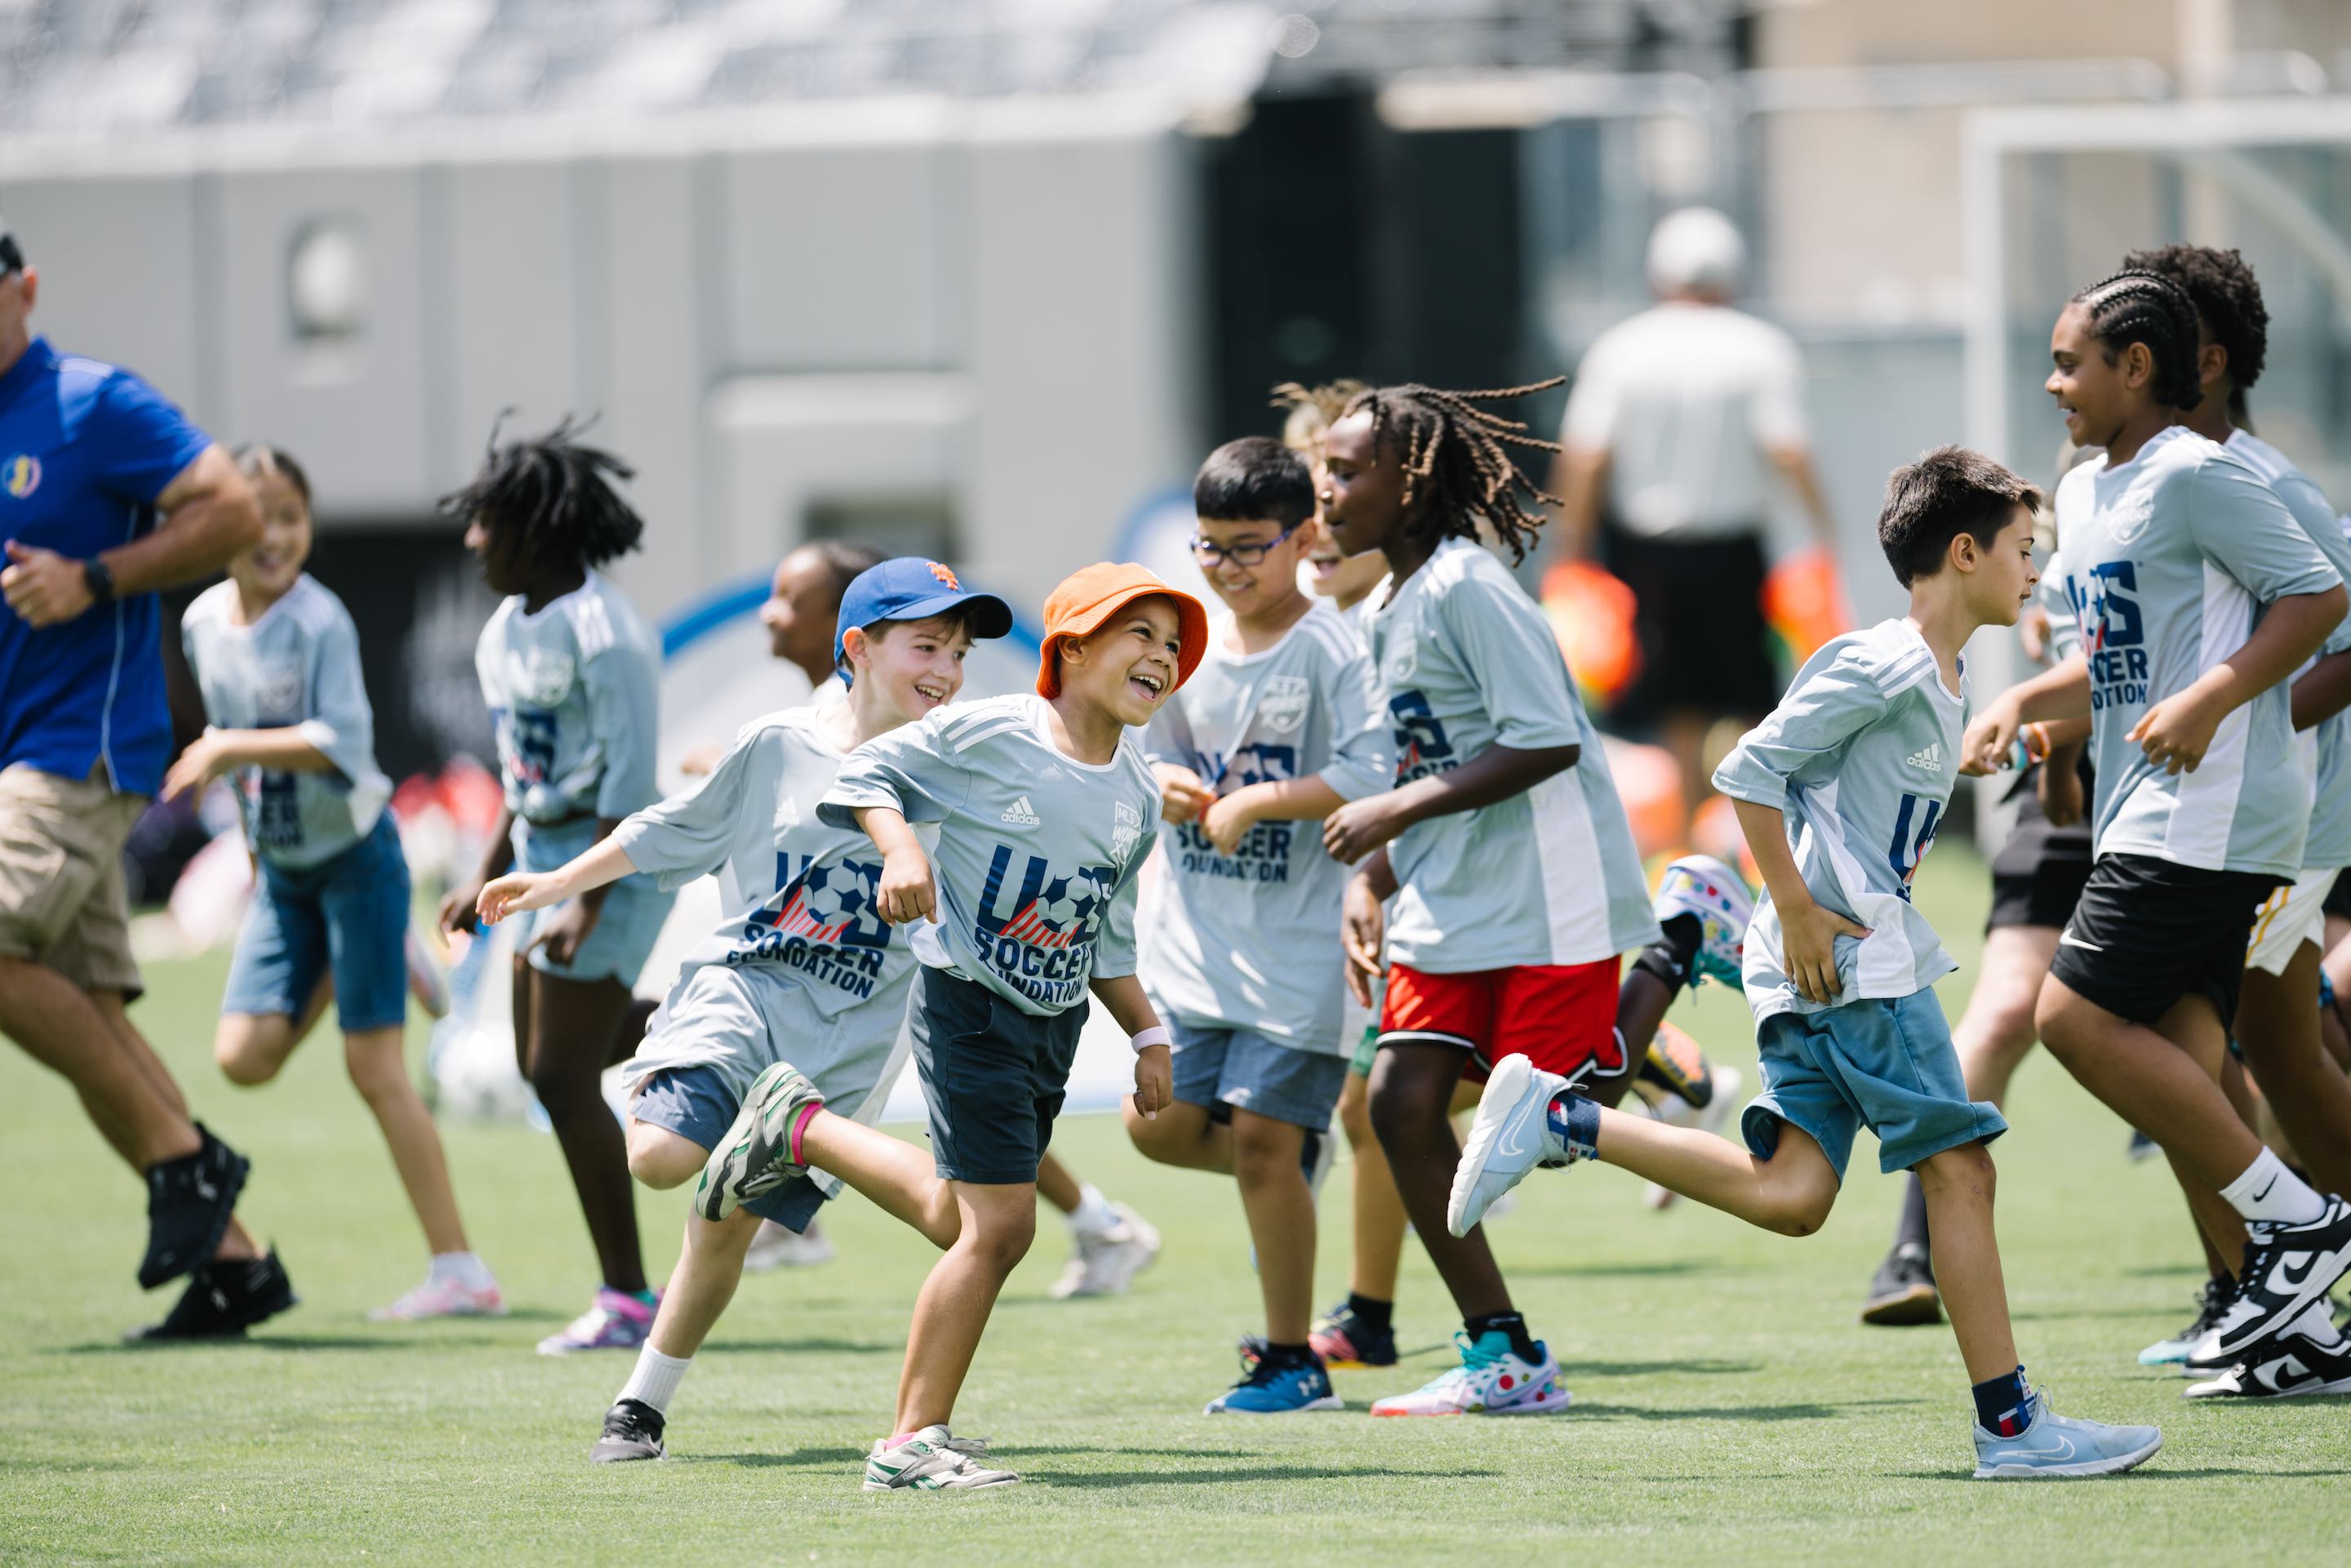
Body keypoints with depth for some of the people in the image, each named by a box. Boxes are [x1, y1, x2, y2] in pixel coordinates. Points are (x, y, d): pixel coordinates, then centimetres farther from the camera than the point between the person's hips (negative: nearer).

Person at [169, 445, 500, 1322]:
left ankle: (460, 1271, -4)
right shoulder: (204, 623, 2)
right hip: (279, 870, 6)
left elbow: (342, 743, -28)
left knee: (374, 1069, -8)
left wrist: (233, 751, -31)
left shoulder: (320, 623, -18)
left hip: (354, 852, -6)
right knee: (243, 1056, -4)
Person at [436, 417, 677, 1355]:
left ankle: (626, 1300, -3)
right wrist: (488, 878, 20)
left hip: (614, 859, -10)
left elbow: (630, 777, -22)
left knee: (564, 1076, -9)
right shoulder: (516, 625, 10)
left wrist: (589, 904, -26)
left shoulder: (599, 629, -19)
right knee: (543, 1064, 14)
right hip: (547, 852, 10)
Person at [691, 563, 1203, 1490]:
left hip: (1054, 1024, 7)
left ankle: (801, 1127, 37)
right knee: (1000, 1226, -12)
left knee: (956, 1218, 15)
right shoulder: (989, 736, -15)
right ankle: (911, 1443, -3)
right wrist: (901, 849, -24)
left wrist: (1147, 1035, 10)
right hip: (968, 1002, -7)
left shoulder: (1139, 796, 5)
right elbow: (867, 776, -6)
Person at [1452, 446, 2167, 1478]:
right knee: (1959, 1164, -7)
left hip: (1836, 963, 9)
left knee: (1792, 1194, -2)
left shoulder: (1946, 684, 20)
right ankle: (2010, 1424, -5)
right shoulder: (1881, 666, -10)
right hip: (1850, 961, -9)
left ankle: (1561, 1121, 1)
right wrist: (1797, 909, -16)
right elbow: (1750, 772, -14)